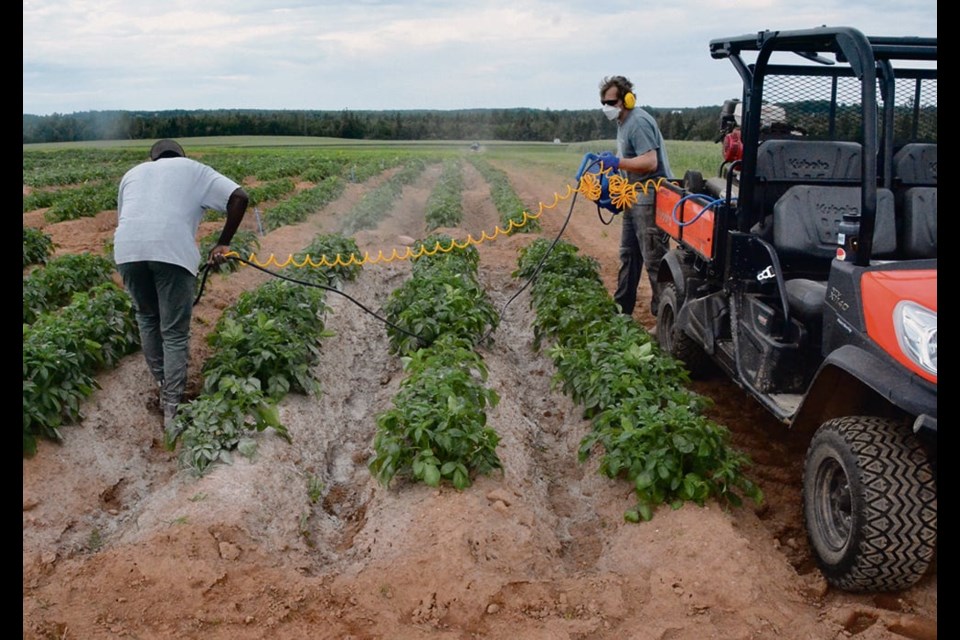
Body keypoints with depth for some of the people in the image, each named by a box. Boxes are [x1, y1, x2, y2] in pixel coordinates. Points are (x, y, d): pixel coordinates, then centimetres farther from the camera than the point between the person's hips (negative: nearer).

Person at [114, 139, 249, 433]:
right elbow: (239, 197, 13)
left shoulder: (133, 173, 34)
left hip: (128, 248, 3)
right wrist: (223, 244, 15)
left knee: (146, 317, 27)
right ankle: (172, 409, 7)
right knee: (175, 333, 6)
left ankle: (162, 383, 35)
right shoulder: (194, 169, 25)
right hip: (172, 251, -3)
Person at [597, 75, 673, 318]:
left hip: (650, 199, -11)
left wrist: (617, 162, -23)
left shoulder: (639, 122, -18)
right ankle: (622, 309, 27)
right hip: (636, 197, 11)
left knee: (654, 259, -6)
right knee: (629, 255, 16)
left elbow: (650, 162, -27)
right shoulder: (623, 122, 14)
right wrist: (612, 162, 9)